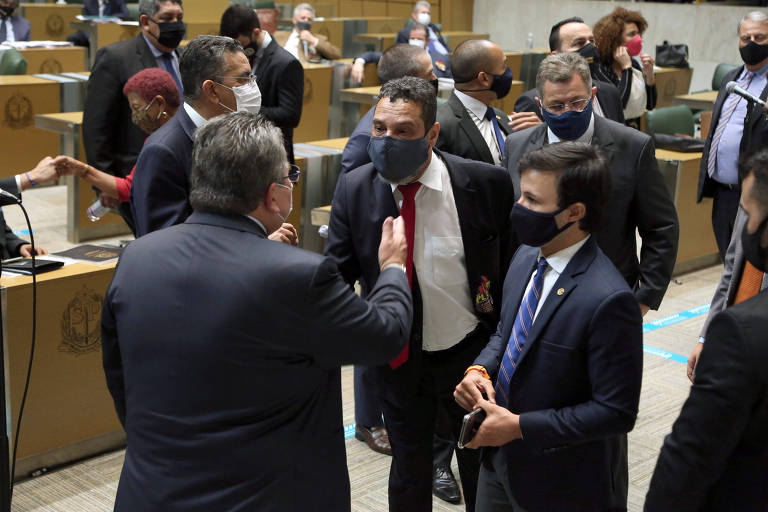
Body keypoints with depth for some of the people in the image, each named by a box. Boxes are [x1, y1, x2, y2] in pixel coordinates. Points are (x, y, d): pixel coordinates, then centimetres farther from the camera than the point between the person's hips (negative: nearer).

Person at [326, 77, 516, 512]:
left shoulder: (488, 183, -17)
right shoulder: (353, 189, -12)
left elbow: (514, 268, -7)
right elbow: (337, 273, -7)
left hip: (473, 356, -1)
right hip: (399, 361, 1)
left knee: (483, 476, 21)